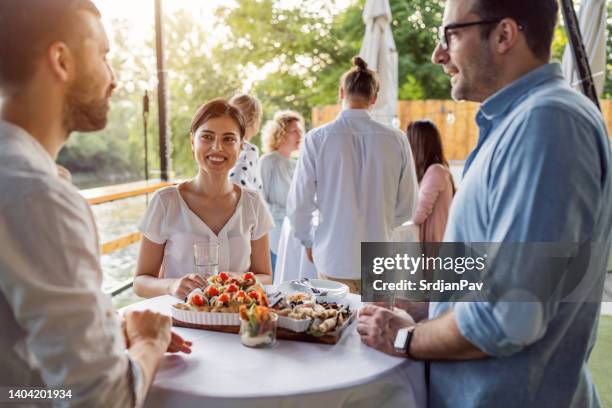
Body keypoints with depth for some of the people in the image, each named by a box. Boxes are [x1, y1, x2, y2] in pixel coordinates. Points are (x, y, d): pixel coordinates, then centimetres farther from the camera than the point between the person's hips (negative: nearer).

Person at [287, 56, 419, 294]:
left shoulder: (317, 139, -7)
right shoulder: (396, 140, -4)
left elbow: (298, 205, -4)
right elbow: (407, 208, 4)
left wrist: (308, 242, 15)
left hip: (334, 259, -1)